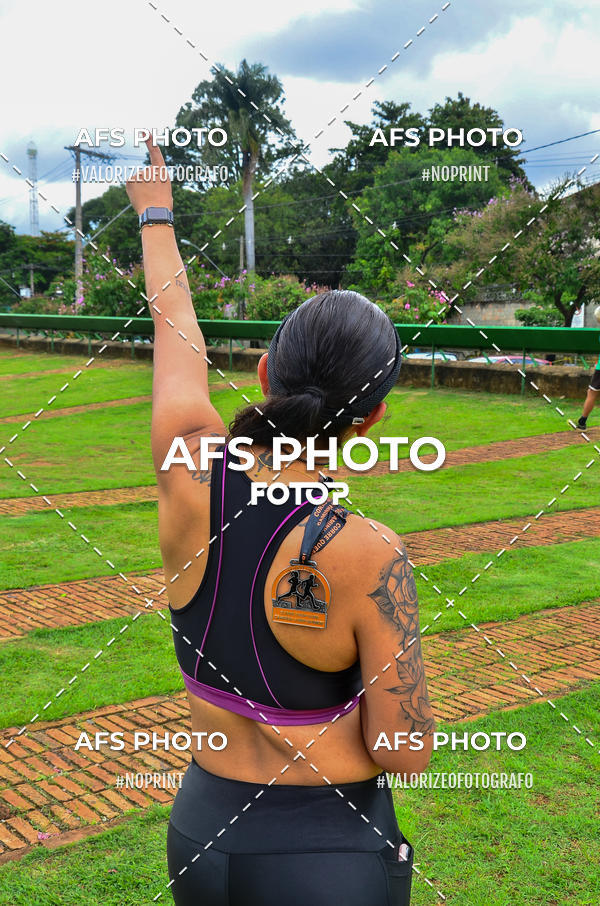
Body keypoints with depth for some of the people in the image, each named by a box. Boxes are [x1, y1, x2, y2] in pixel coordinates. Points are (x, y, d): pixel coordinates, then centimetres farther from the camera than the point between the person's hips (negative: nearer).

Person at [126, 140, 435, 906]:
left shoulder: (187, 474, -15)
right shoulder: (368, 557, -26)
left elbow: (175, 330, 3)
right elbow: (406, 751, -17)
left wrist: (156, 214, 20)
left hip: (201, 832, 4)